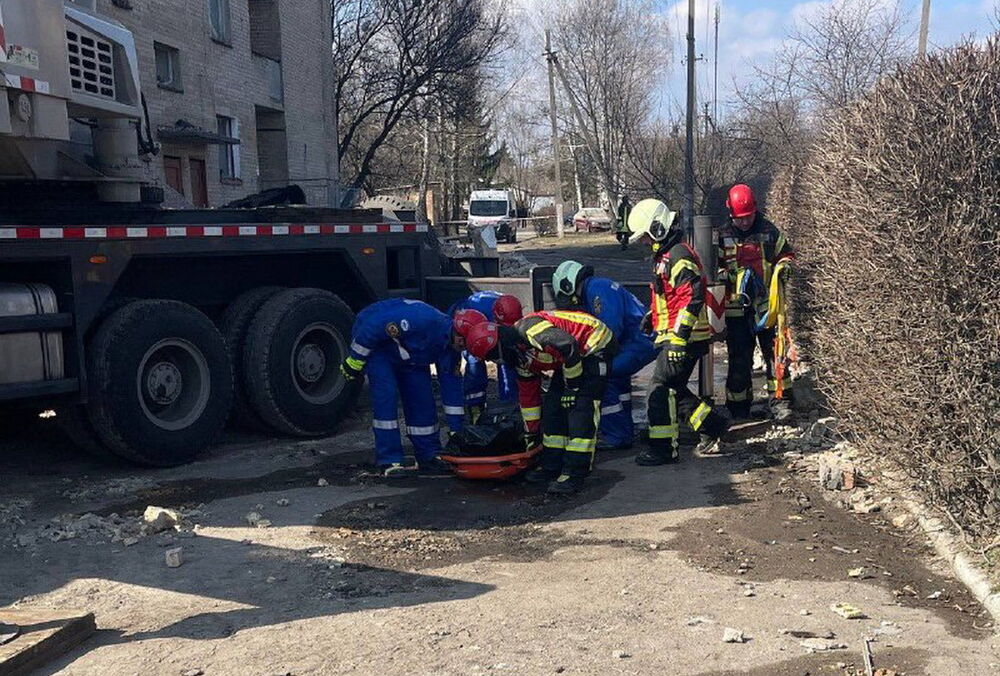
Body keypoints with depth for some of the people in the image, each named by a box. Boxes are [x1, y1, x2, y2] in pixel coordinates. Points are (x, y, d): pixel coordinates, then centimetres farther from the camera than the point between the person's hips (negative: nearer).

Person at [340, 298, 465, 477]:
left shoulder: (450, 348, -14)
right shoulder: (423, 320, -40)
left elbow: (452, 386, -5)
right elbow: (373, 328, -34)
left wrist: (457, 429, -5)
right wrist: (355, 360, -22)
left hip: (407, 354, 7)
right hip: (373, 342, -7)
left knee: (423, 399, -1)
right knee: (386, 395, -20)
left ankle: (429, 456, 11)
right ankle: (389, 461, -14)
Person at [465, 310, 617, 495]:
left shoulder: (529, 331, -26)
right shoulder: (521, 355, 5)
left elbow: (569, 346, -29)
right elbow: (528, 394, 15)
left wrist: (573, 386, -19)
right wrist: (532, 432, 21)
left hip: (596, 346, -10)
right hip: (575, 354, 10)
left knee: (580, 407, -16)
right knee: (552, 404, 7)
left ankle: (575, 474, -13)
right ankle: (551, 466, 16)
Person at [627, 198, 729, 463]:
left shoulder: (679, 257, -18)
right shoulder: (665, 255, 17)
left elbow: (691, 299, -25)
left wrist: (678, 339, -27)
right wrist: (652, 316, 23)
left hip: (684, 338, -10)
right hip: (673, 336, 10)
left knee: (662, 389, -7)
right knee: (674, 389, 14)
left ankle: (664, 448, 0)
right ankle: (712, 426, 24)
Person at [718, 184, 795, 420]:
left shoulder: (769, 231, 3)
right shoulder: (722, 236, 1)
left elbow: (786, 253, 15)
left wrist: (783, 267, -7)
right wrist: (729, 276, -13)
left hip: (767, 304, 1)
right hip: (736, 307, 0)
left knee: (775, 352, 1)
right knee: (739, 359, 5)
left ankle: (780, 400, 9)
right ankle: (738, 407, 14)